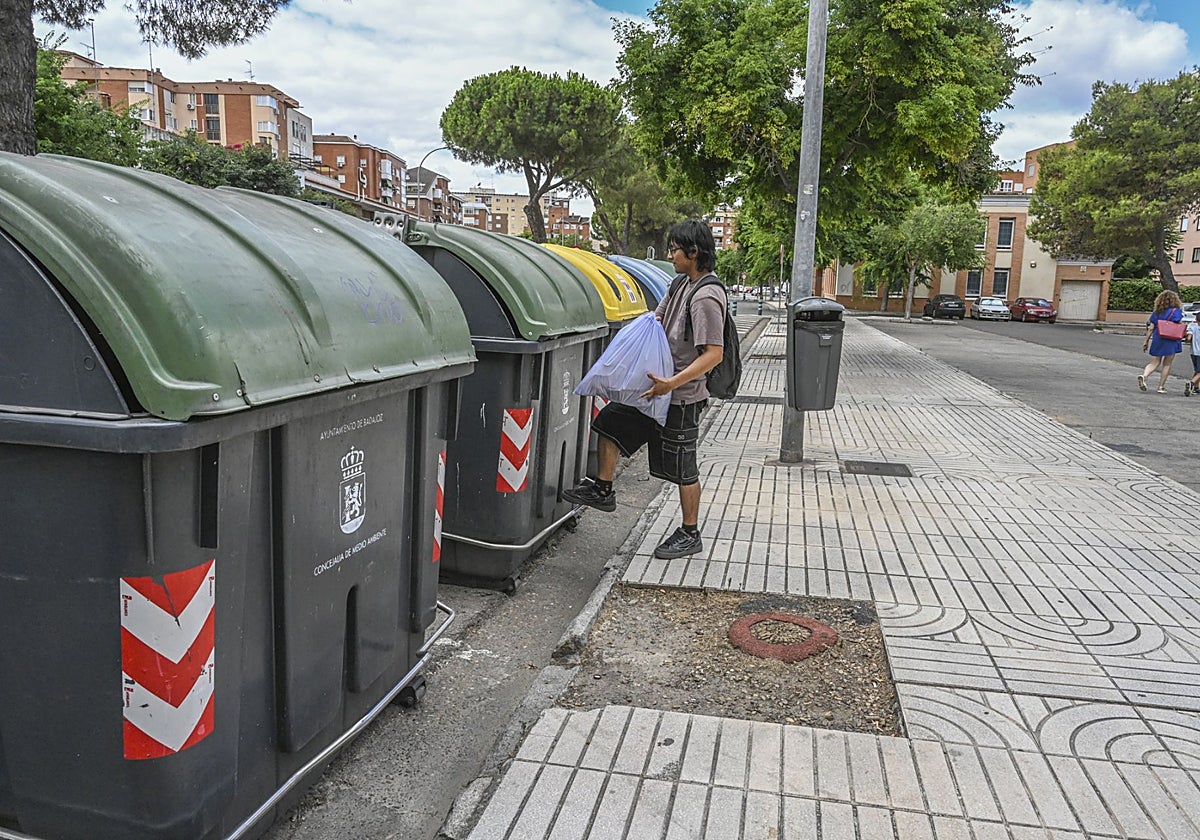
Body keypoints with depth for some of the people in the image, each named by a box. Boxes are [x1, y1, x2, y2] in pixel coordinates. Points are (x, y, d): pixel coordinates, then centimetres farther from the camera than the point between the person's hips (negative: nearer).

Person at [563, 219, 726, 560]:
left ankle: (690, 535, 19)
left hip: (682, 397, -9)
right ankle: (602, 490, 26)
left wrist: (673, 383, -32)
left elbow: (714, 353, -27)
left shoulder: (707, 297, -22)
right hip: (659, 386, 9)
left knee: (682, 468, 3)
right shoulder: (680, 283, 8)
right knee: (609, 422, 12)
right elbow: (656, 319, 19)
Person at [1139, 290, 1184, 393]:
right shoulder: (1176, 311, -5)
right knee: (1167, 364, 7)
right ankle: (1161, 387, 8)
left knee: (1154, 362, 9)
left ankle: (1144, 376, -18)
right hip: (1171, 341, -3)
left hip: (1157, 339, 3)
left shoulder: (1156, 312, 6)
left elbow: (1151, 328, 6)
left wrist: (1146, 341, 10)